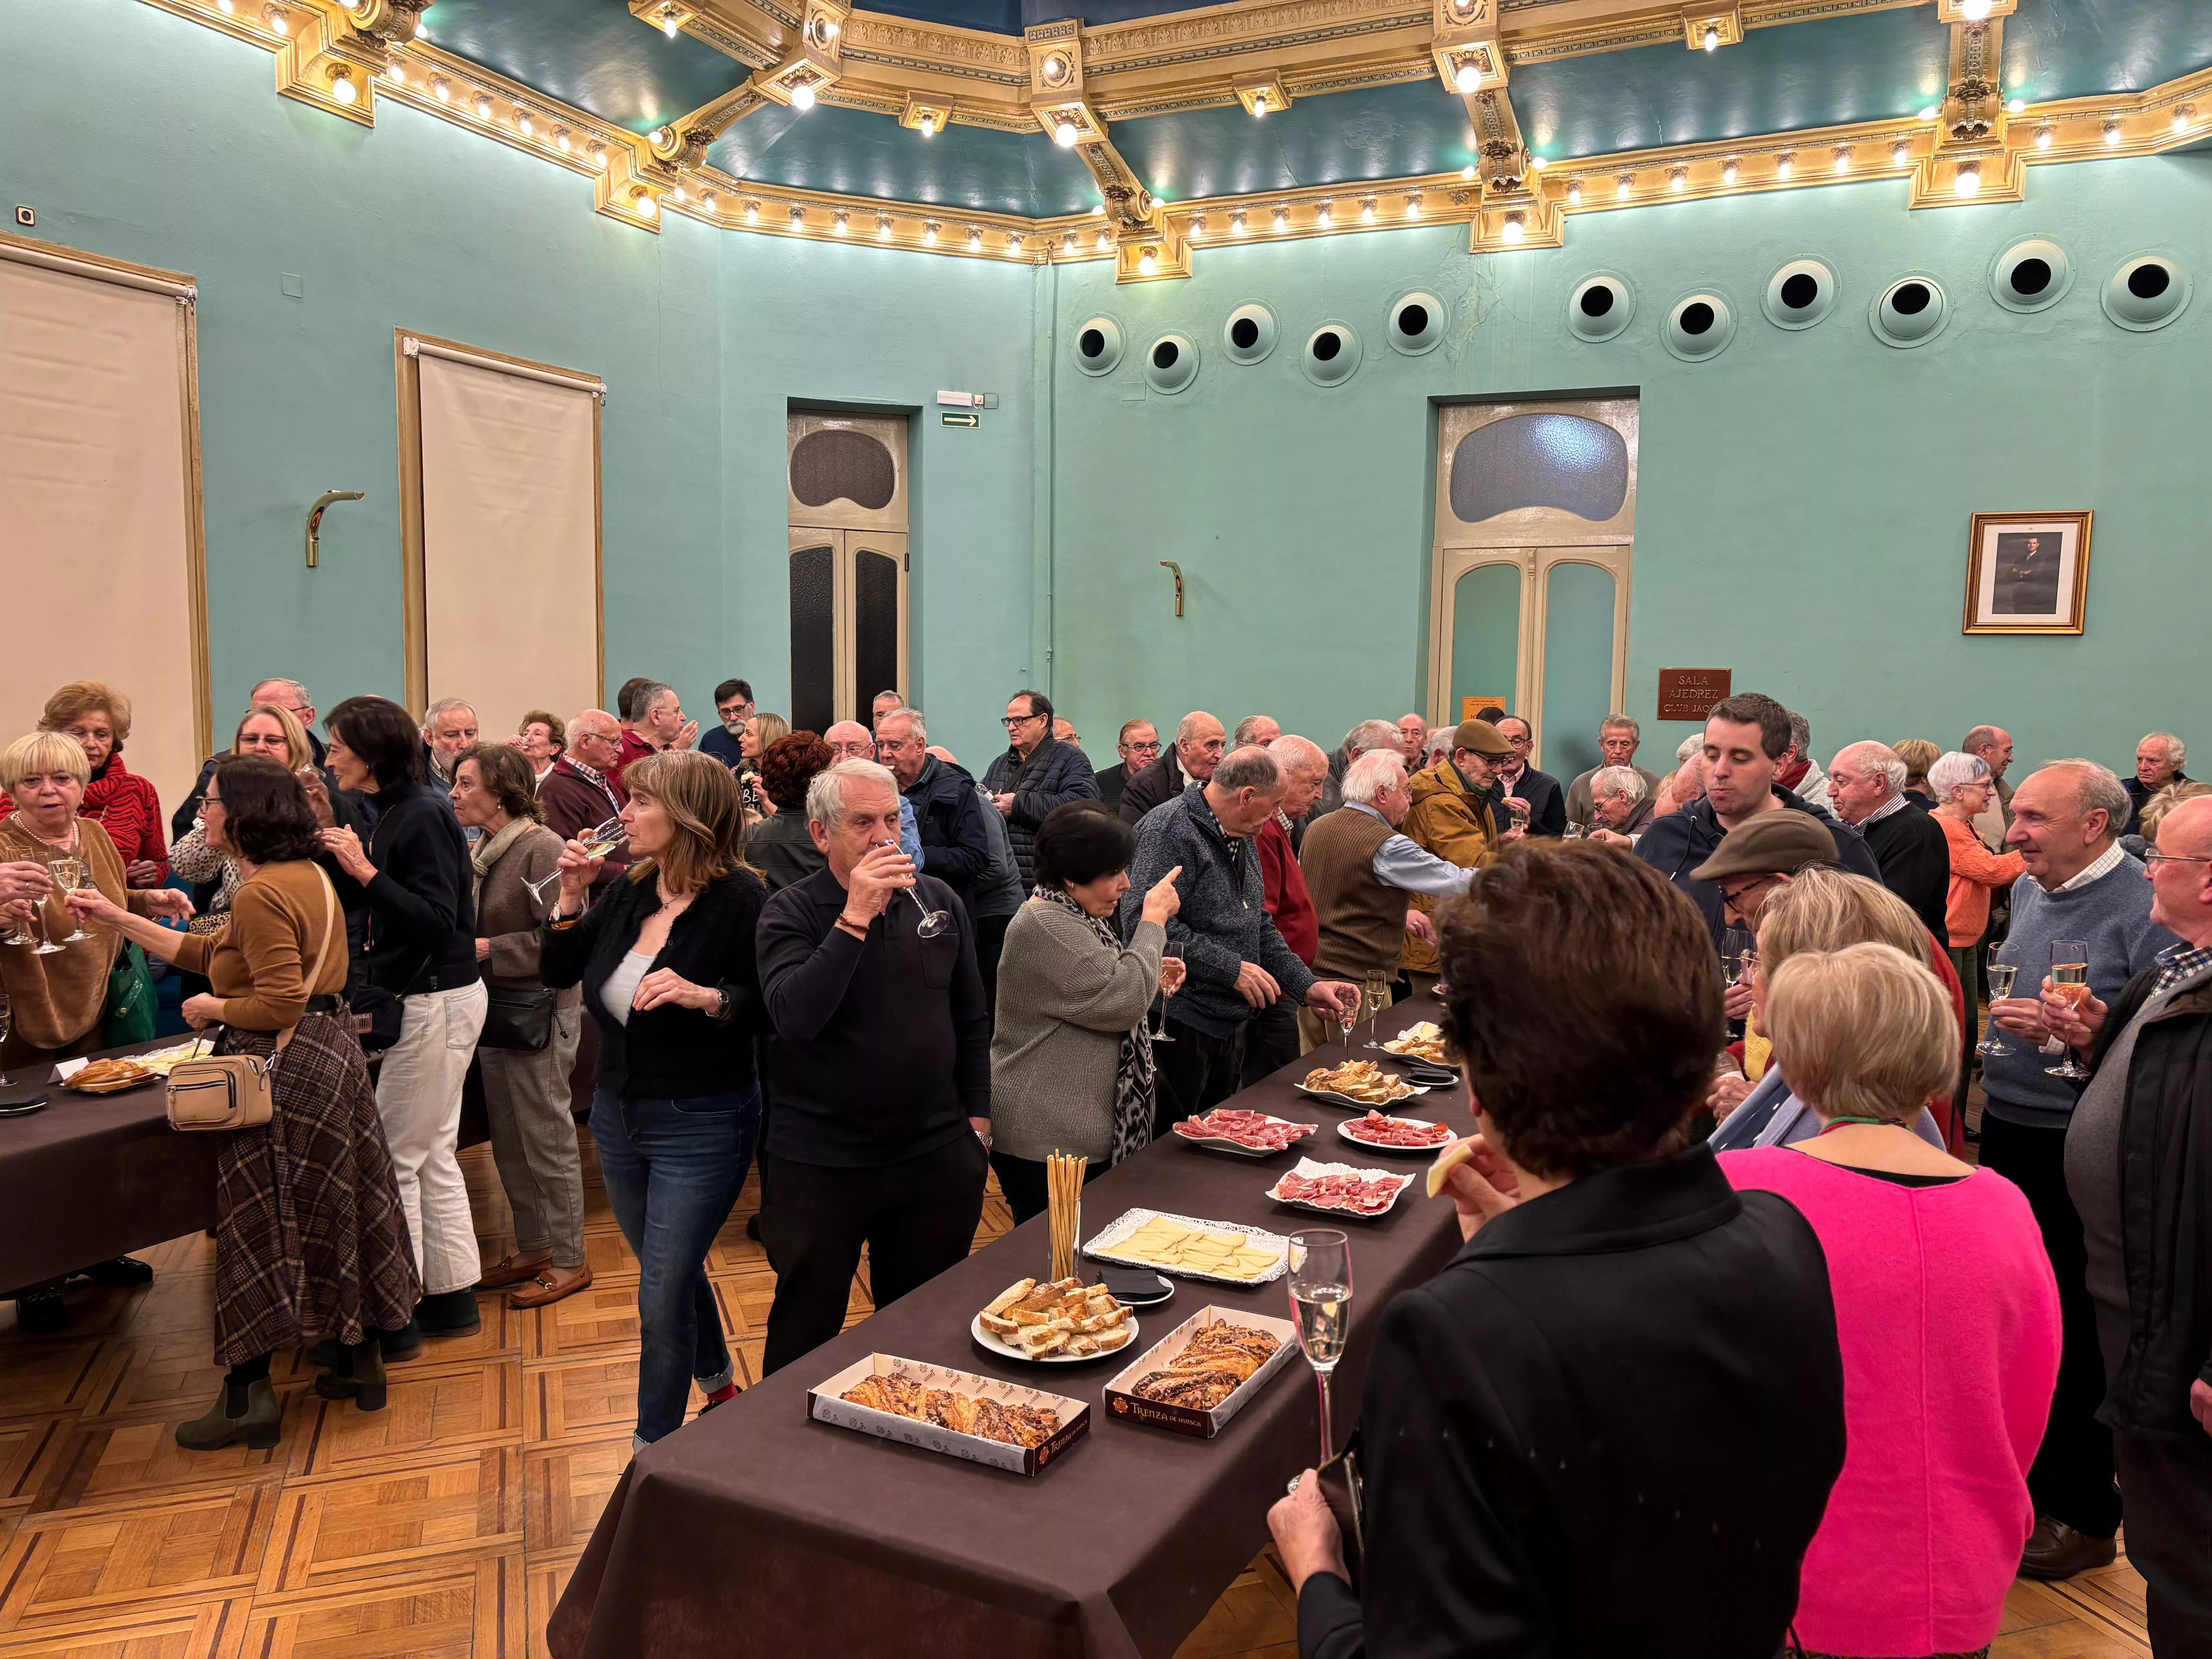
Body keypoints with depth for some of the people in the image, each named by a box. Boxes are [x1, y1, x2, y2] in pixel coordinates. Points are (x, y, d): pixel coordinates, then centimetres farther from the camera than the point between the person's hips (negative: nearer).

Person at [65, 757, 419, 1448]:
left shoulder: (261, 893, -20)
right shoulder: (308, 874, 10)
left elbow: (279, 1003, -25)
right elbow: (212, 955, 17)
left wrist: (212, 1009, -8)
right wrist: (120, 920, 19)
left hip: (282, 1069, -9)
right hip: (329, 1053, 9)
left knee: (254, 1230, 2)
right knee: (333, 1210, 16)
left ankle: (248, 1396, 11)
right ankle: (360, 1359, 26)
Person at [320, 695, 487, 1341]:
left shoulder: (423, 815, -17)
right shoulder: (397, 811, 11)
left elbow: (436, 923, -22)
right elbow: (361, 902, 15)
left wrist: (366, 870, -25)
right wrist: (332, 843, 6)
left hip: (436, 1004, -10)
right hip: (426, 1000, 10)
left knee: (396, 1160, -1)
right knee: (431, 1156, 15)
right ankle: (453, 1296, 25)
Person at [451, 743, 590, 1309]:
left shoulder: (542, 848, -15)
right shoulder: (482, 850, 9)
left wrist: (487, 950, -19)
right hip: (496, 1011, 8)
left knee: (547, 1139, 2)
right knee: (508, 1142, 16)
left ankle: (568, 1260, 14)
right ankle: (532, 1247, 30)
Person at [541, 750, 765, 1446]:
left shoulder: (739, 899, -19)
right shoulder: (630, 889, 2)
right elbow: (558, 972, 8)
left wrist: (704, 997, -33)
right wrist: (571, 898, -5)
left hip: (701, 1124, -7)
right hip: (618, 1113, 7)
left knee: (662, 1300, -1)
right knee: (675, 1272, 24)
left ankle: (652, 1452, 19)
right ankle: (719, 1386, 47)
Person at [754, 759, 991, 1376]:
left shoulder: (940, 902, 3)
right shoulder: (791, 913, -8)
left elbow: (972, 1021, 12)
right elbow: (795, 1016, -25)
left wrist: (977, 1115, 9)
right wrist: (855, 917, -28)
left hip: (937, 1157, 3)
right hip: (819, 1164, -3)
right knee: (806, 1334, 12)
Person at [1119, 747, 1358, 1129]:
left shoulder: (1242, 839, 15)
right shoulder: (1170, 829, -16)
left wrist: (1308, 986, 12)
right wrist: (1231, 968, -21)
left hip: (1230, 1023, 10)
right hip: (1180, 1026, -9)